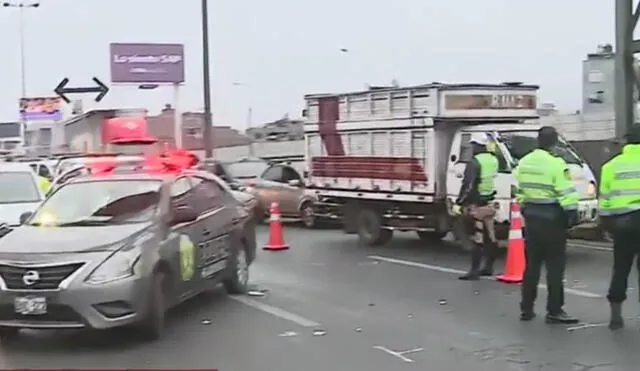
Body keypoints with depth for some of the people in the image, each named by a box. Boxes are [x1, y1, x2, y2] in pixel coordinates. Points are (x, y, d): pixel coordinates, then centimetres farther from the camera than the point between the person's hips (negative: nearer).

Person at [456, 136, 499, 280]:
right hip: (489, 204, 8)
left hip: (476, 205, -8)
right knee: (490, 237, 14)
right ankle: (488, 267, 24)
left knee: (477, 238, -8)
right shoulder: (493, 160, 9)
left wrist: (458, 203, -17)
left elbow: (468, 185, -20)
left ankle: (474, 271, -7)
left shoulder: (475, 162, -16)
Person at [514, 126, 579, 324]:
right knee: (555, 266, -1)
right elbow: (566, 193, -17)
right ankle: (554, 311, 0)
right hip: (552, 218, -7)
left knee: (532, 263, 12)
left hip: (531, 216, 7)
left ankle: (526, 308, 14)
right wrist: (572, 212, -9)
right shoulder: (556, 164, -15)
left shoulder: (524, 163, 7)